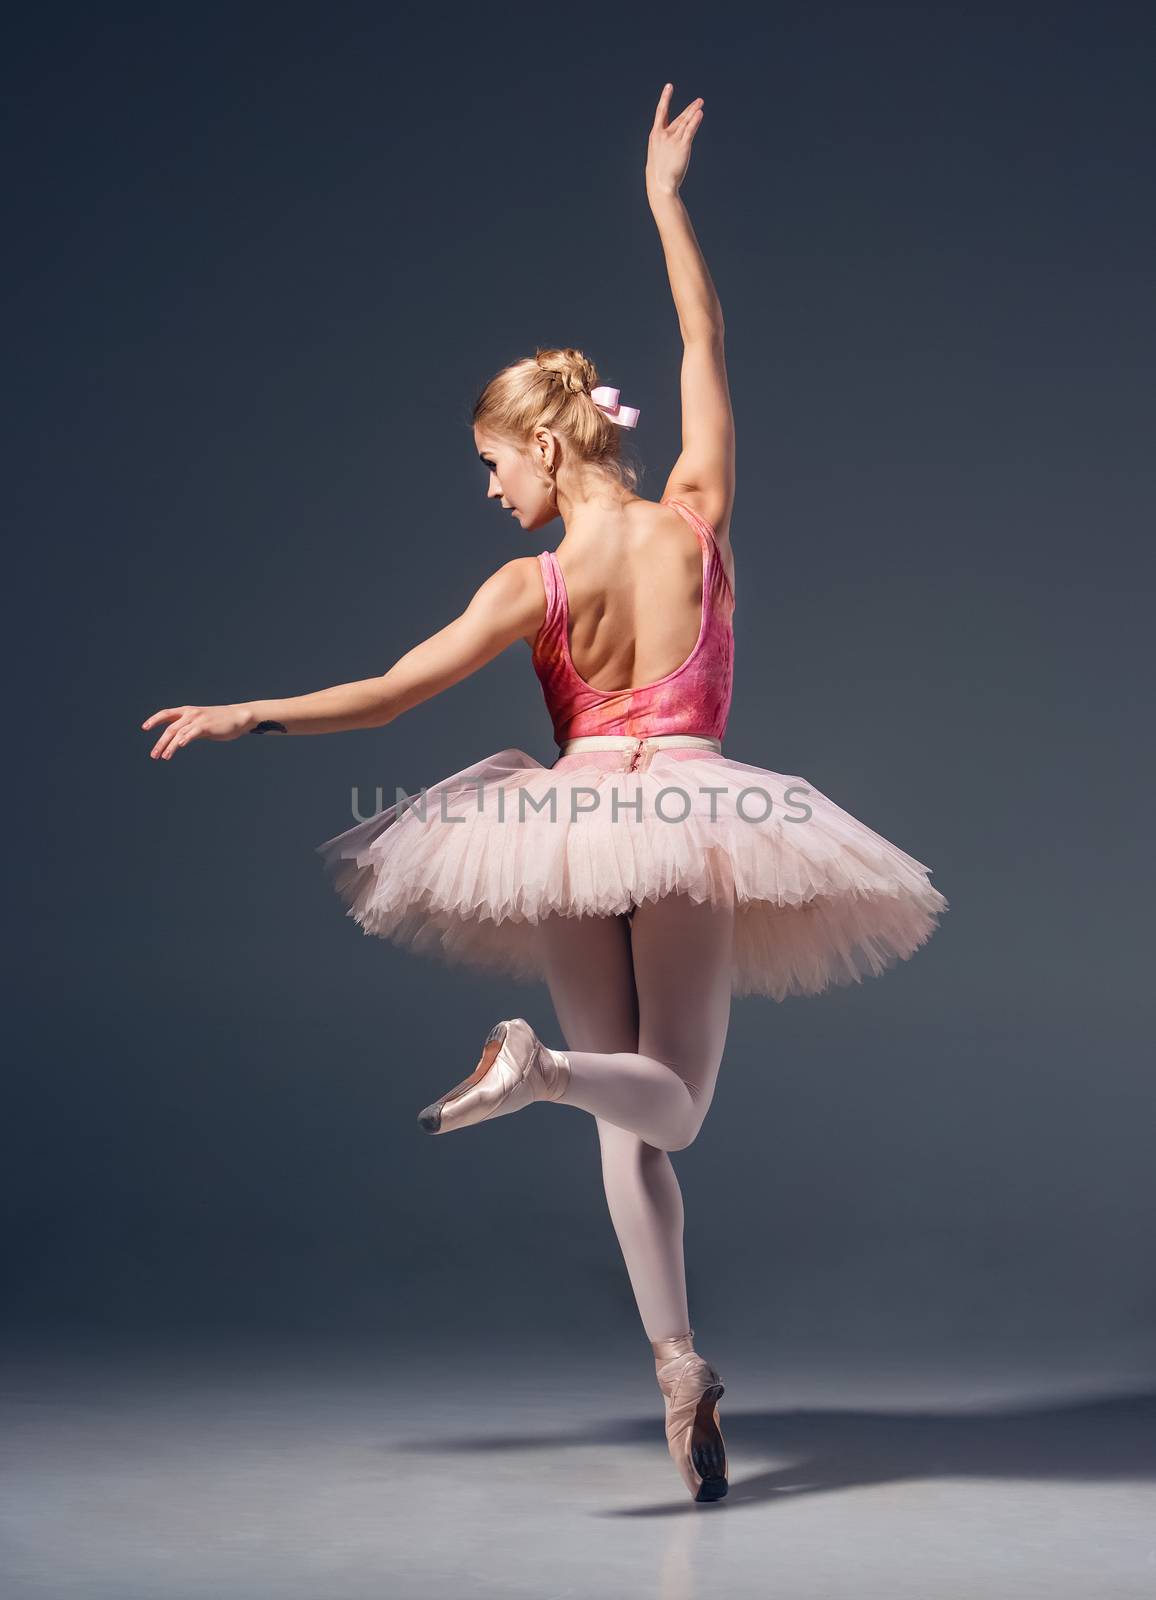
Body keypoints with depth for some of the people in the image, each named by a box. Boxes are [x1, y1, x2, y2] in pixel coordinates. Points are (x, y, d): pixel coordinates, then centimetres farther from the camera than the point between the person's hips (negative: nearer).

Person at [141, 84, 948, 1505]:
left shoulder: (538, 585, -10)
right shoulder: (697, 518, -3)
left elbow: (390, 694, -11)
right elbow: (705, 347, 8)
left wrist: (242, 714, -1)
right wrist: (667, 201, 18)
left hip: (579, 817, -1)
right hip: (694, 817, 1)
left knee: (629, 1130, 10)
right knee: (669, 1106, 6)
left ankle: (678, 1363, 0)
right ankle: (542, 1067, -29)